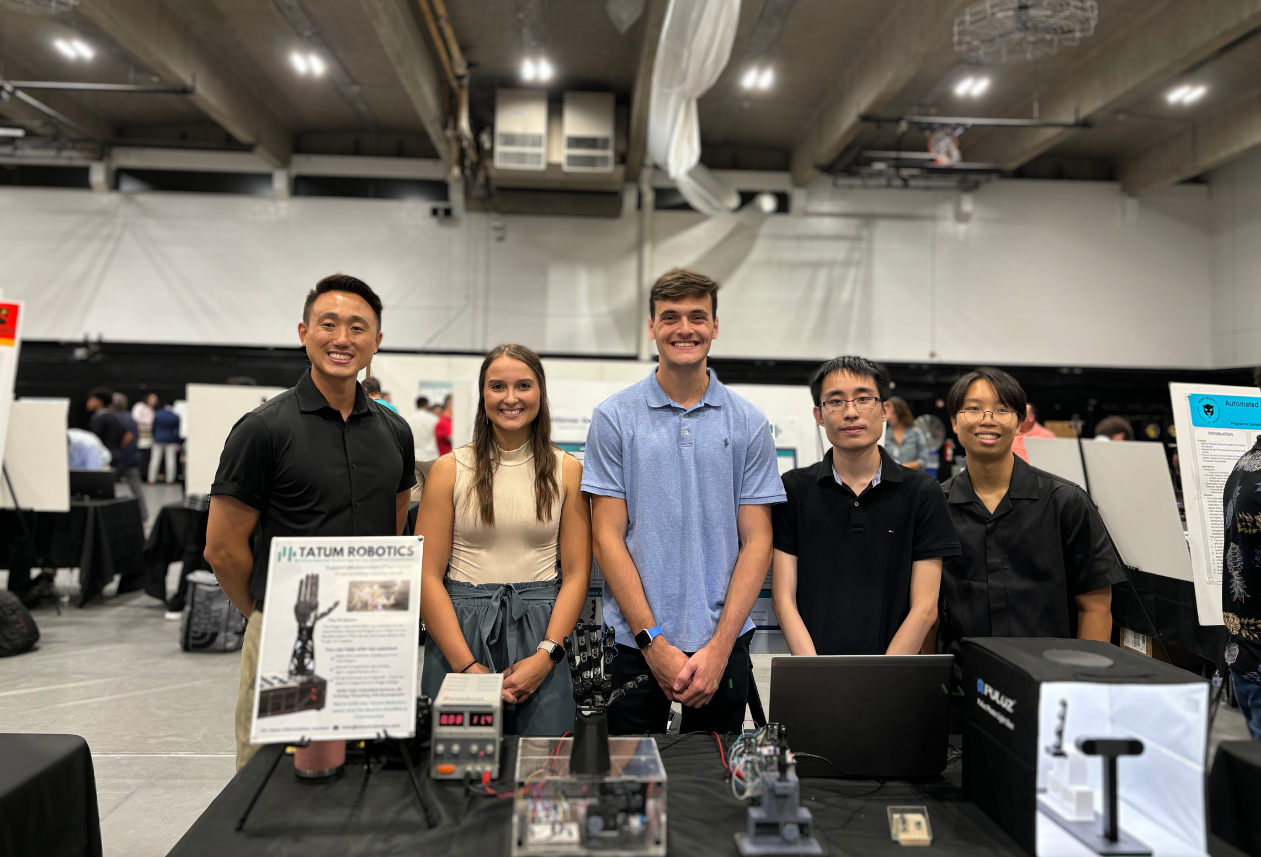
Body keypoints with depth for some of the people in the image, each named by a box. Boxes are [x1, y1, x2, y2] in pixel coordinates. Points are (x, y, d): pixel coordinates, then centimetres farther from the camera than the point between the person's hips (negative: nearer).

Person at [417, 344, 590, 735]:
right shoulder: (450, 469, 1)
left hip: (540, 629, 1)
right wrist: (468, 666, -11)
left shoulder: (567, 470, 4)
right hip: (459, 631, 0)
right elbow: (428, 576, -3)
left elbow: (576, 574, 1)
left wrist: (546, 656, -10)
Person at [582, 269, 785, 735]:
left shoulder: (748, 423, 2)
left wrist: (719, 647, -9)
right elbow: (608, 536, -5)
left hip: (721, 644, 1)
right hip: (633, 644, -1)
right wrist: (653, 642, -11)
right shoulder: (614, 417, -2)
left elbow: (756, 541, 0)